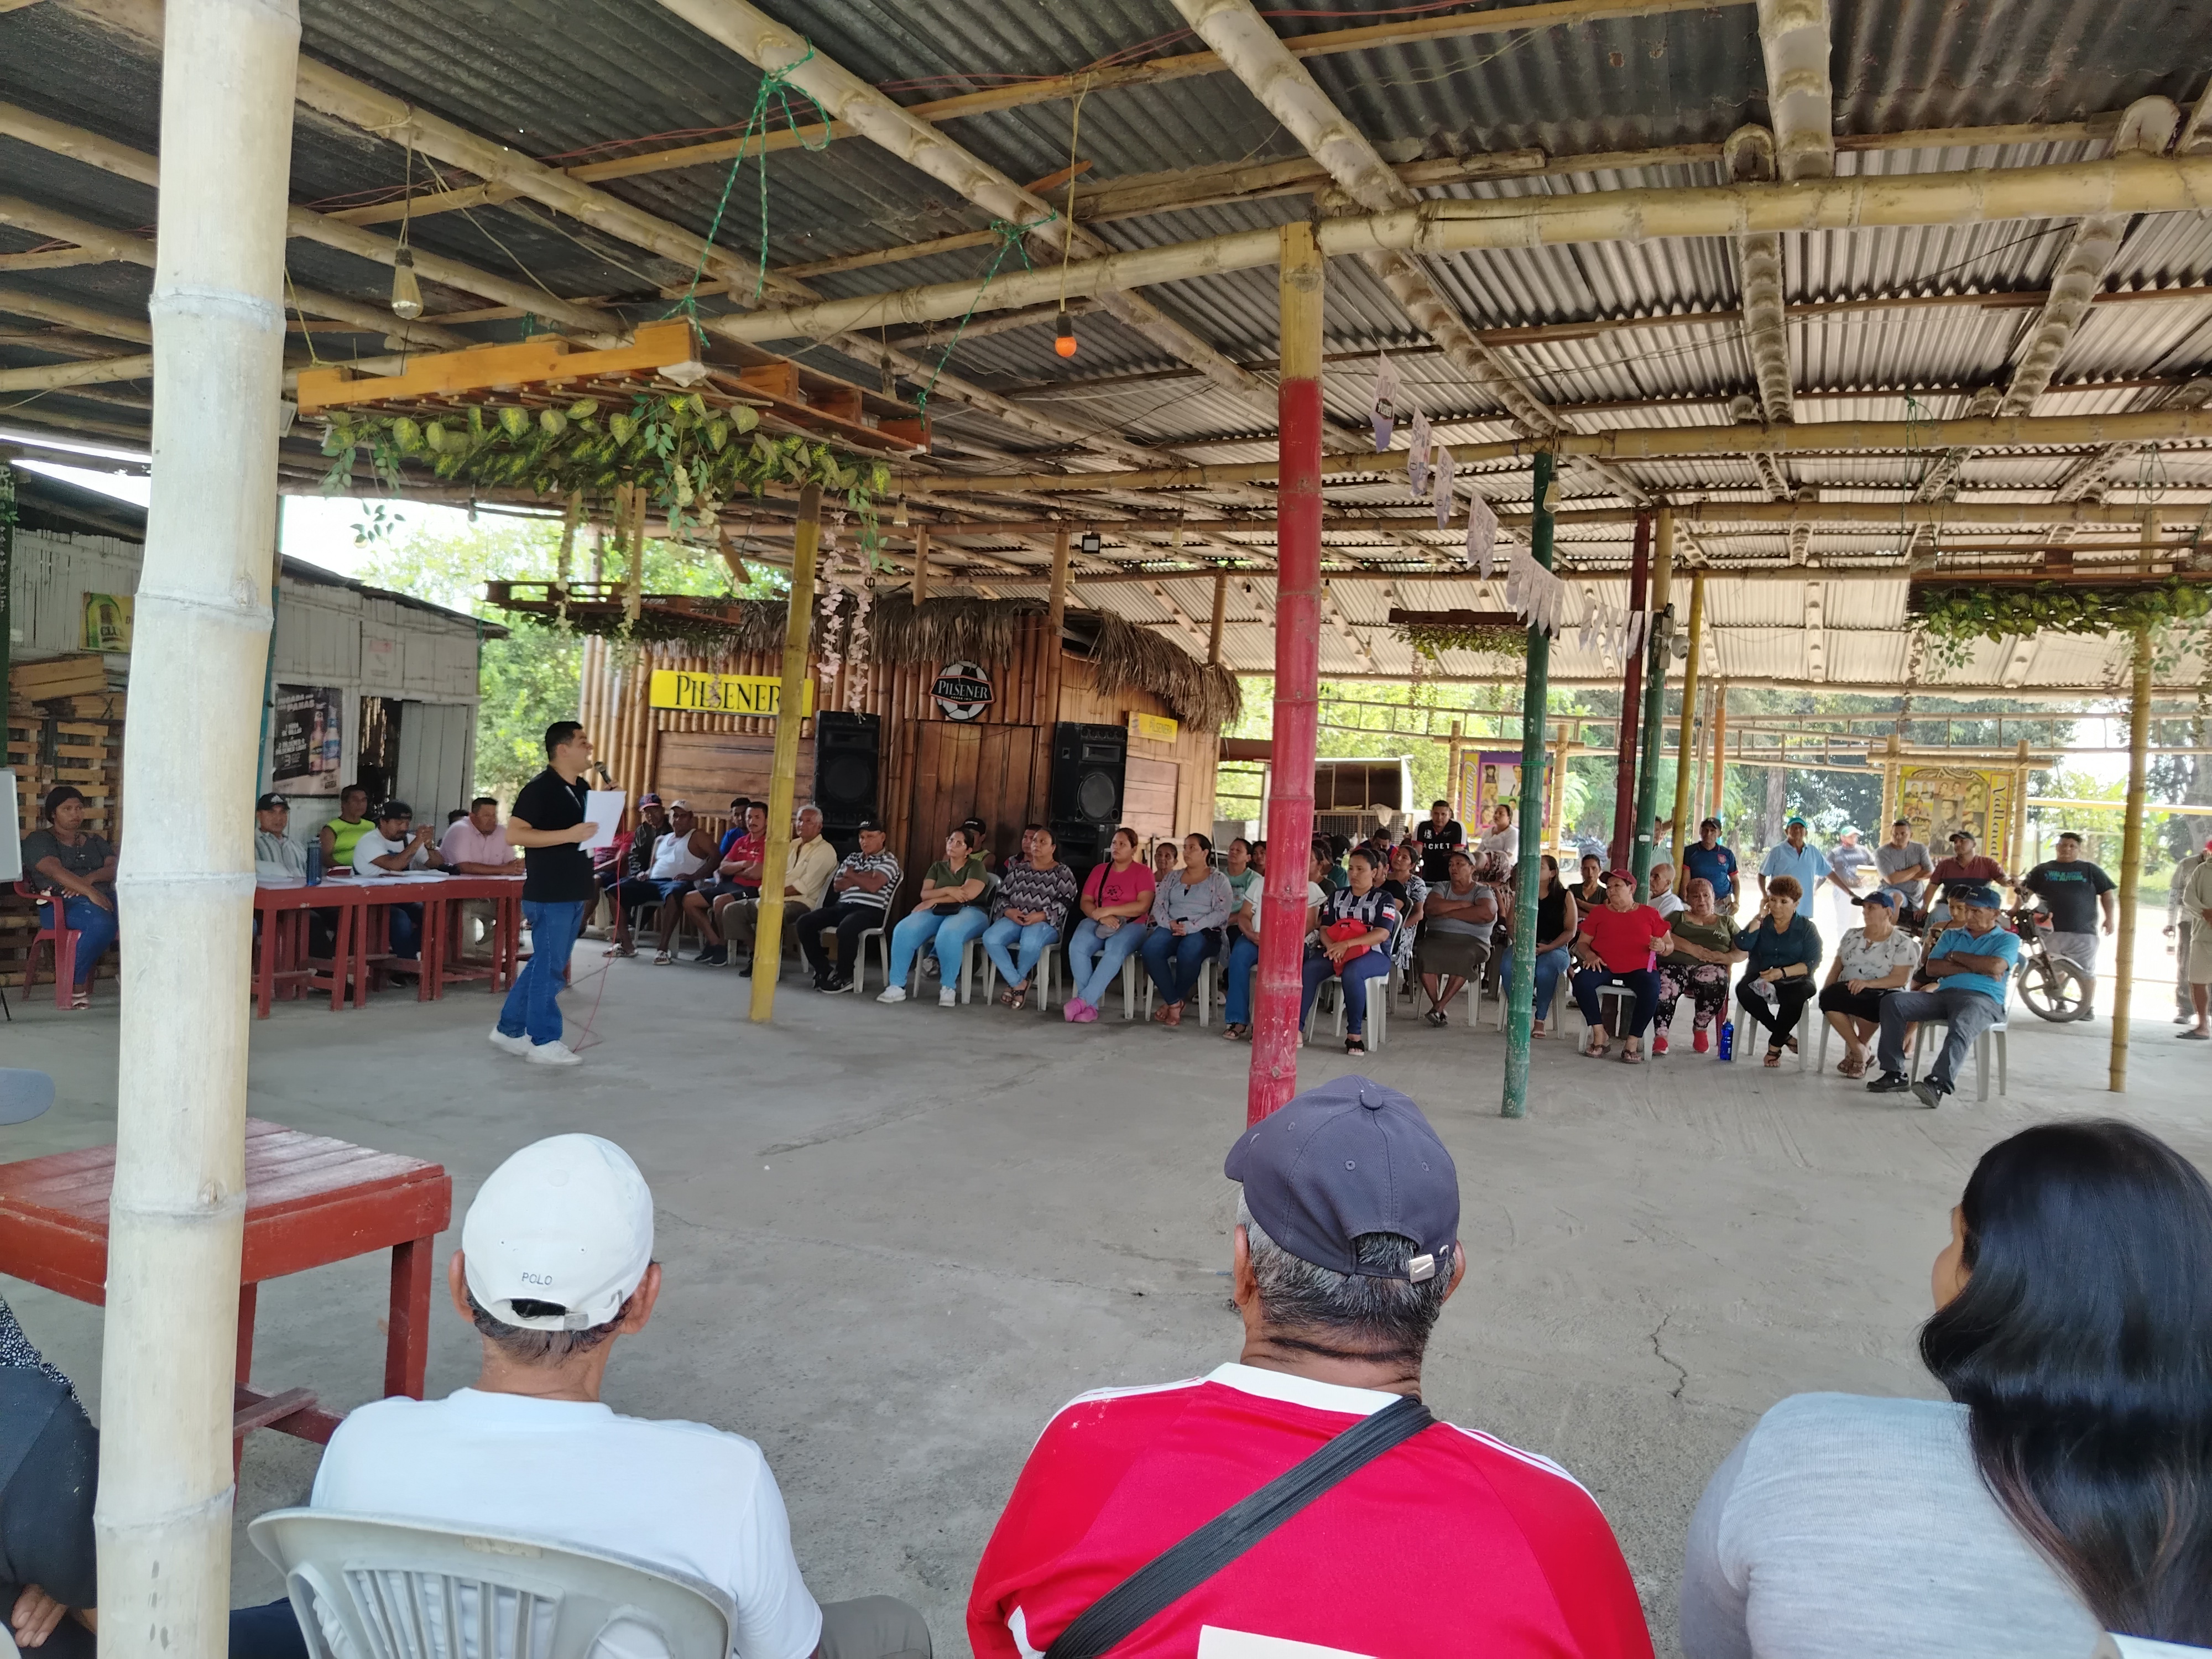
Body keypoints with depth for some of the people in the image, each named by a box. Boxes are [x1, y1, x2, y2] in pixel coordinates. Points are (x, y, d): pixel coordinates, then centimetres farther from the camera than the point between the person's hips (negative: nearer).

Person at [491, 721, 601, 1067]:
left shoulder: (582, 789, 13)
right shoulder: (539, 789, -13)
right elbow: (514, 834, -20)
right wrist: (569, 835, -26)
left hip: (573, 892, 9)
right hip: (548, 894, -9)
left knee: (546, 965, 14)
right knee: (549, 966, -2)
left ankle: (509, 1029, 25)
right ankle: (544, 1041, 7)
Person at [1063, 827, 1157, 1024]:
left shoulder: (1143, 872, 3)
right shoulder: (1099, 870, 16)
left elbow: (1143, 906, -10)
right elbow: (1086, 902, 8)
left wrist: (1108, 910, -15)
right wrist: (1101, 917, -13)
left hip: (1131, 925, -3)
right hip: (1098, 922, 3)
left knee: (1115, 950, -38)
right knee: (1077, 947, -30)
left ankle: (1083, 1000, -37)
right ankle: (1091, 1006, -30)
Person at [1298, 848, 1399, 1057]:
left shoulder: (1384, 898, 6)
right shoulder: (1337, 896, 20)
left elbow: (1382, 934, -9)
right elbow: (1325, 928, 12)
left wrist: (1347, 944, -21)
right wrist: (1331, 946, -14)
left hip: (1372, 953, -4)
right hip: (1335, 951, 4)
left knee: (1351, 972, -39)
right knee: (1309, 969, -28)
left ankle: (1354, 1034, -29)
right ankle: (1295, 1027, -34)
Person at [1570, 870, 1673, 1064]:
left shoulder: (1650, 914, 12)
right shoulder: (1599, 913, 15)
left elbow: (1670, 946, 12)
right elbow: (1582, 942, 13)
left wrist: (1661, 947, -12)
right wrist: (1589, 955, -9)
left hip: (1640, 969, -1)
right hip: (1604, 967, 1)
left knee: (1651, 989, -34)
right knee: (1581, 980, -31)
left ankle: (1632, 1043, -25)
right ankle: (1599, 1036, -23)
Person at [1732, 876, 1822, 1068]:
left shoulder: (1806, 927, 6)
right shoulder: (1761, 924, 11)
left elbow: (1812, 962, -6)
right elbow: (1743, 945, -7)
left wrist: (1783, 972, -21)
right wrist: (1760, 917, -4)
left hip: (1794, 981, -2)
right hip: (1759, 980, 2)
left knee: (1797, 994, -38)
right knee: (1743, 990, -32)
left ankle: (1775, 1045, -17)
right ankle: (1785, 1036, -17)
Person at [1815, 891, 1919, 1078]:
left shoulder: (1903, 943, 2)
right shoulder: (1852, 936, 18)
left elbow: (1900, 979, -9)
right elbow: (1837, 967, 15)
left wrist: (1867, 983, -24)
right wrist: (1826, 990, -5)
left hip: (1882, 994, -4)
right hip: (1848, 991, 4)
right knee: (1829, 997, -32)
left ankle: (1859, 1046, -9)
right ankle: (1858, 1051, -16)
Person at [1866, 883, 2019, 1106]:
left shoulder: (2008, 939, 12)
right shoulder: (1952, 935, 24)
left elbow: (1995, 966, -11)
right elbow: (1931, 968, 8)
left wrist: (1956, 956, 3)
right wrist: (1975, 968, -2)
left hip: (1982, 998, -5)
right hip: (1944, 994, 5)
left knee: (1961, 1028, -39)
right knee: (1892, 1002, -18)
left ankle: (1937, 1084, -56)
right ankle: (1895, 1073, -19)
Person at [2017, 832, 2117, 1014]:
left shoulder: (2090, 870, 10)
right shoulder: (2044, 870, 13)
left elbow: (2107, 893, 9)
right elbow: (2025, 890, 11)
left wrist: (2110, 917, -1)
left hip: (2083, 932, -1)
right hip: (2052, 931, 1)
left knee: (2086, 972, 1)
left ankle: (2087, 1008, 10)